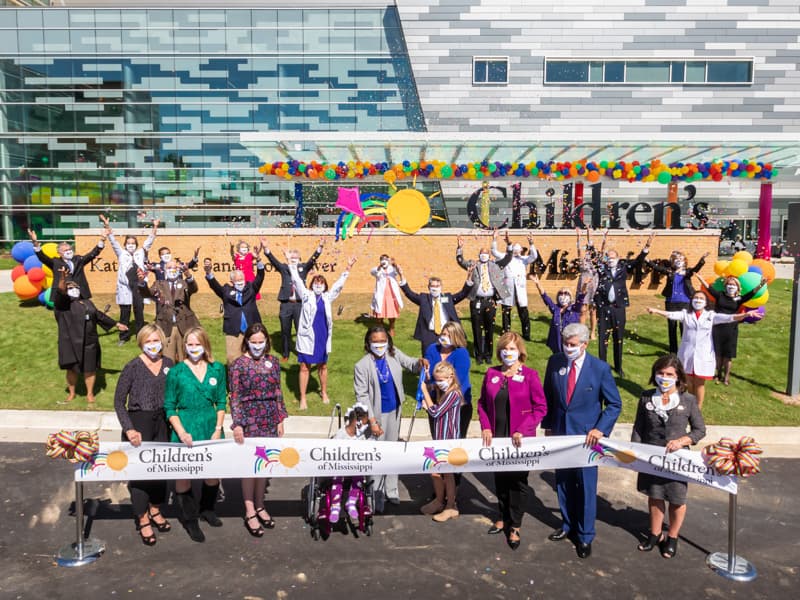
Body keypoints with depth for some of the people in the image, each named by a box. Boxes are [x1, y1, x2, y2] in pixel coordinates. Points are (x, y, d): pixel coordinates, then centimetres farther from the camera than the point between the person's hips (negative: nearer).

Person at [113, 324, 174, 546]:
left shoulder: (168, 364, 1)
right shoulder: (132, 367, -11)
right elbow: (119, 401, -7)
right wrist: (129, 429, -14)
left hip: (162, 422, 4)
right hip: (139, 423, -4)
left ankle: (155, 510, 34)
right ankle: (142, 519, 20)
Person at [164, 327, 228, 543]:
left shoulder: (217, 369, 1)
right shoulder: (176, 372, -6)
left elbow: (221, 402, 6)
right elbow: (169, 407, -2)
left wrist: (218, 429, -4)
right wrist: (181, 432, -13)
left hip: (211, 428, 3)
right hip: (185, 430, -2)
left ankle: (207, 509, 37)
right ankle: (189, 518, 25)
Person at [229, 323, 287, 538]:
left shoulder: (273, 362, 5)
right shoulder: (238, 365, -6)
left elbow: (278, 393, 9)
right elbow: (234, 397, -7)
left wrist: (280, 420, 8)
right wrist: (237, 424, -13)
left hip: (269, 419, 4)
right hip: (249, 419, -4)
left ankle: (259, 506, 25)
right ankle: (249, 512, 10)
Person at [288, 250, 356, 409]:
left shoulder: (327, 297, 4)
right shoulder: (306, 295, -3)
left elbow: (339, 284, 5)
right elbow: (297, 280, -8)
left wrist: (347, 269, 1)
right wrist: (290, 263, -14)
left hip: (323, 336, 3)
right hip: (307, 336, -3)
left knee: (323, 366, 17)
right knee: (304, 367, 2)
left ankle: (324, 392, 35)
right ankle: (303, 398, 13)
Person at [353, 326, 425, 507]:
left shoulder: (394, 354, -6)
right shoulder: (362, 366, -19)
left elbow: (409, 364, 4)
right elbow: (361, 395, -17)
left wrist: (419, 363, -20)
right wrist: (372, 421, -19)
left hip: (394, 411, 5)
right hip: (377, 414, -5)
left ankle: (391, 490, 34)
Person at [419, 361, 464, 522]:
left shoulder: (454, 394, -19)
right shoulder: (442, 393, 9)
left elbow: (435, 412, -24)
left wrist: (425, 391, -19)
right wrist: (427, 406, -6)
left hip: (449, 439, -8)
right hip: (439, 438, 8)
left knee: (447, 473, 4)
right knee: (435, 470, 15)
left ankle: (451, 507, 17)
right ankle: (439, 501, 32)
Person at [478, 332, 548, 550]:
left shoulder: (529, 375, -10)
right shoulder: (491, 374, 1)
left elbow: (541, 407, -9)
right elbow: (482, 403, 8)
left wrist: (522, 430, -15)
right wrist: (485, 427, -5)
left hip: (520, 440, -3)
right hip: (496, 438, 3)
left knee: (518, 481, 8)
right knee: (500, 479, 17)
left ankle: (515, 527, 22)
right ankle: (503, 517, 37)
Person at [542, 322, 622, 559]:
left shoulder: (600, 368, -12)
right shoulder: (555, 362, -4)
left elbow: (615, 404, -4)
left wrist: (600, 429, -14)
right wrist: (548, 426, 6)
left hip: (586, 436, -3)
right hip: (559, 433, 3)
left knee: (586, 486, 6)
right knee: (563, 483, 15)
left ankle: (585, 535, 23)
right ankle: (568, 524, 36)